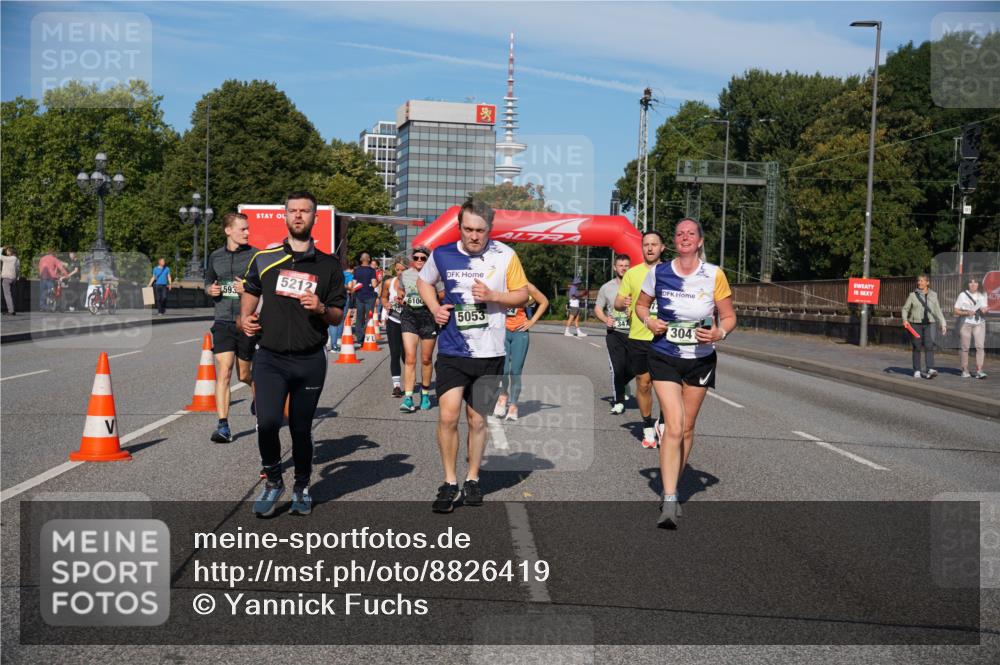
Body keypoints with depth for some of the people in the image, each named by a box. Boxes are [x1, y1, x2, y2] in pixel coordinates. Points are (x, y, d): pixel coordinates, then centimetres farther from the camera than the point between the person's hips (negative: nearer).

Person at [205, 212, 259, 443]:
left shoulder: (255, 256, -2)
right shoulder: (215, 257, 9)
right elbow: (208, 283, 23)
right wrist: (210, 290, 0)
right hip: (223, 322, 2)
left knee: (244, 374, 12)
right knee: (223, 373, -9)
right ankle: (223, 427, -8)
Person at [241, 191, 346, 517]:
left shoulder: (329, 266, 7)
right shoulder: (264, 258, 6)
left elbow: (337, 317, 8)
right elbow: (250, 291, 24)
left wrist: (321, 309, -13)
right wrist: (246, 317, 5)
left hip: (310, 361, 1)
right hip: (270, 358, 0)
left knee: (301, 429, 8)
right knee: (267, 423, -16)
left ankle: (302, 487, 30)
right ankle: (273, 481, 9)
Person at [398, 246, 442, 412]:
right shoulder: (405, 275, 8)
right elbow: (399, 290, 26)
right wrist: (403, 297, 9)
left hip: (429, 317, -1)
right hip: (409, 316, 1)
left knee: (426, 359, 9)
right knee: (410, 358, -10)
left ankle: (425, 394, 29)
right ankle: (408, 398, -12)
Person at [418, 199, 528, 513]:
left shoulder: (505, 256, -4)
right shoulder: (442, 255, 0)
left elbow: (522, 295, 3)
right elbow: (423, 281, 18)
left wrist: (492, 295, -16)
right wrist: (435, 308, 0)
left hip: (489, 354, 0)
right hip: (452, 351, 0)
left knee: (478, 419, 11)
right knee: (447, 416, -10)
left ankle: (472, 479, 28)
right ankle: (449, 483, 6)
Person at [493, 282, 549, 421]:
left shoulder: (526, 287, -4)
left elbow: (544, 302, 9)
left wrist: (532, 321, 3)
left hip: (520, 332, 0)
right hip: (502, 331, 0)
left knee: (515, 371, 0)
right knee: (503, 369, -9)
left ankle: (513, 406, 10)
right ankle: (503, 395, 19)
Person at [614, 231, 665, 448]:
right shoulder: (632, 273, 5)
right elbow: (617, 303, 7)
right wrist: (623, 303, -15)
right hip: (638, 337, 1)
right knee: (643, 385, 7)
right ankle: (648, 428, 22)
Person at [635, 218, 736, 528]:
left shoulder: (714, 275, -5)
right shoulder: (658, 273, -3)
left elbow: (729, 316, 2)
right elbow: (641, 304, 13)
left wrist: (719, 332, -20)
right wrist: (649, 322, -8)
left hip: (700, 360, 1)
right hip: (664, 357, -1)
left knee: (687, 427, 11)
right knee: (674, 427, -15)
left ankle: (672, 490, 30)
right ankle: (669, 501, -15)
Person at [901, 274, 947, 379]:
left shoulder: (933, 295, 7)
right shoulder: (913, 294, 1)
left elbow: (938, 310, 9)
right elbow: (905, 308, 5)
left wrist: (943, 324, 3)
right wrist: (905, 319, -12)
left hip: (929, 324, 0)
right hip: (915, 324, 0)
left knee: (929, 345, -16)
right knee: (917, 348, 4)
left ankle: (930, 370, -21)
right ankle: (917, 371, 12)